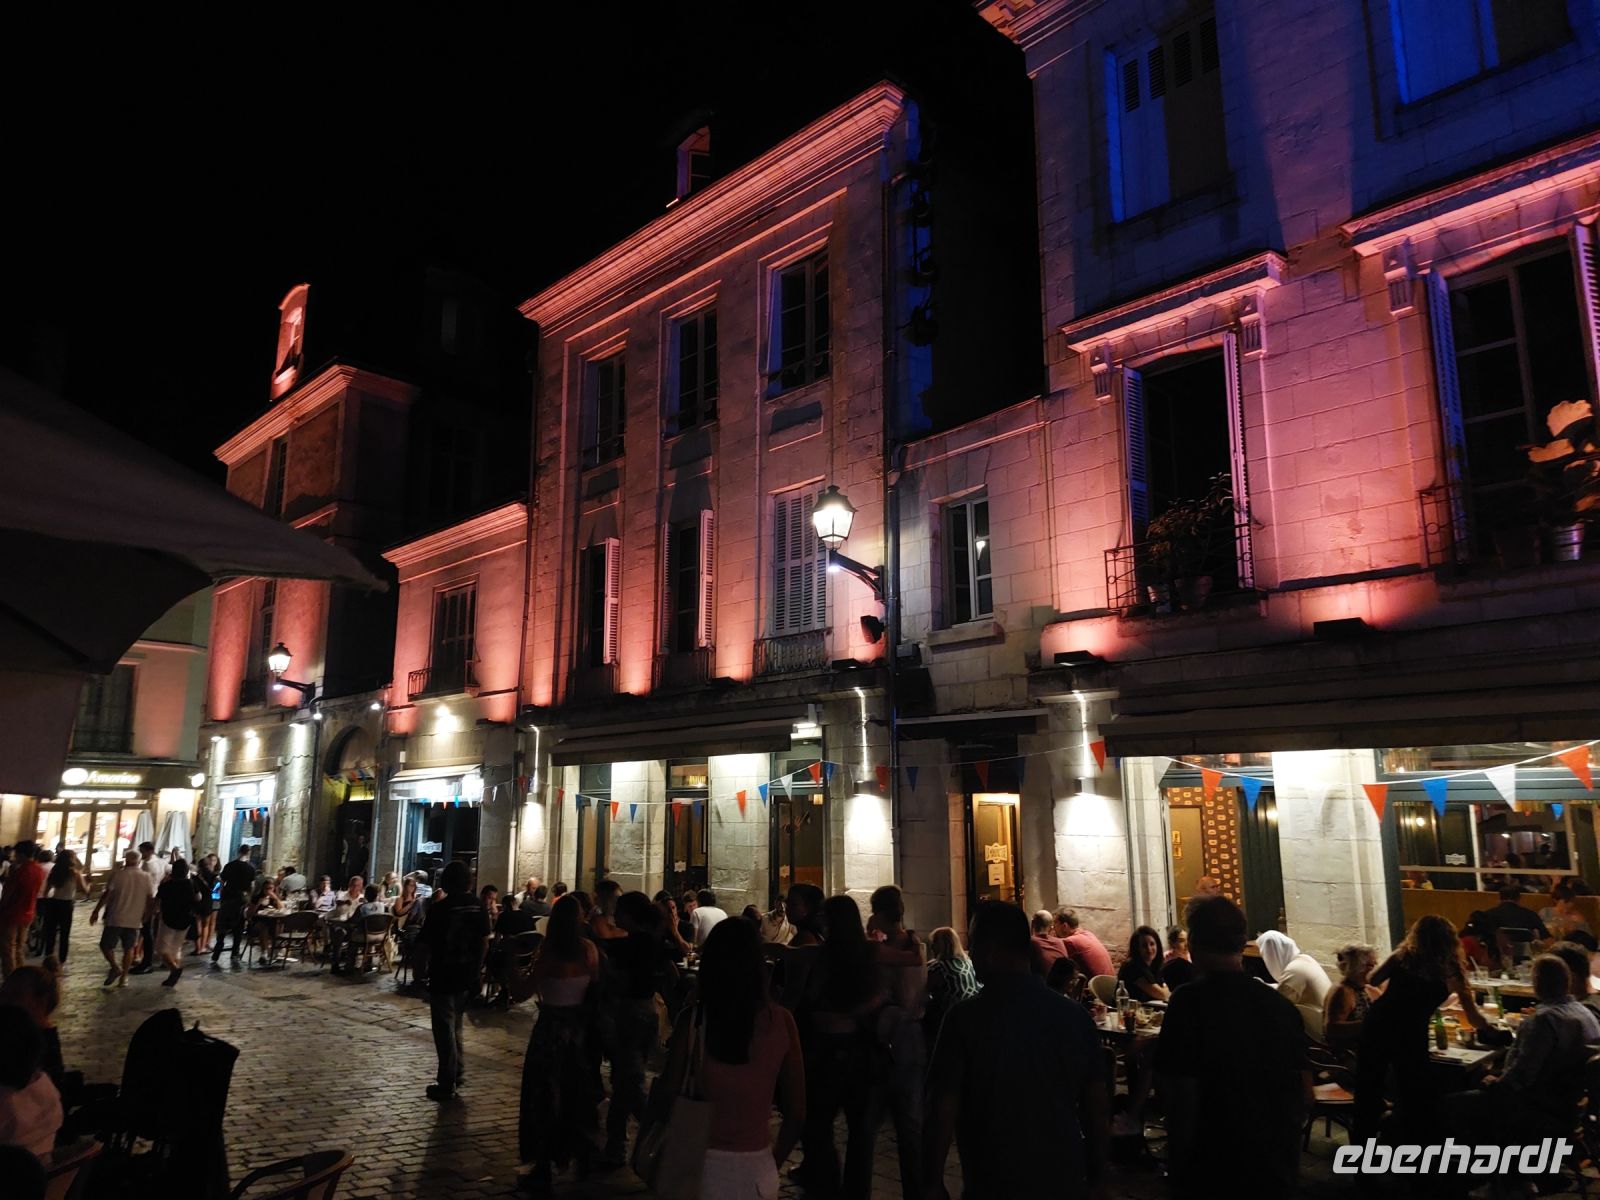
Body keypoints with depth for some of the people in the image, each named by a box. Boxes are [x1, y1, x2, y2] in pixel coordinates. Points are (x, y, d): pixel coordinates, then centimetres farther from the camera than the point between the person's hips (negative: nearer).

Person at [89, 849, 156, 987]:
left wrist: (96, 911, 1)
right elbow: (151, 899, 3)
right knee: (128, 948, 15)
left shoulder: (118, 874, -6)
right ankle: (123, 977, 15)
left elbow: (106, 894, -8)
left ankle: (116, 967, -7)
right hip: (134, 920, 3)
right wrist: (146, 915, 16)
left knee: (105, 945, 11)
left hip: (116, 918, -3)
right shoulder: (147, 877, 1)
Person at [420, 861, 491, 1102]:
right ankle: (458, 1072, 26)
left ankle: (447, 1083, 8)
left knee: (444, 1028, 4)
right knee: (455, 1024, 22)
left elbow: (428, 942, -11)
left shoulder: (439, 908, -16)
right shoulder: (478, 906, -2)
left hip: (443, 976, -5)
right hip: (468, 975, 5)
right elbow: (484, 942, 2)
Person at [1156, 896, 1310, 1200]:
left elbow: (1182, 1096, -19)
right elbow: (1304, 1092, 8)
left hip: (1211, 1171, -5)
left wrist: (1178, 1164, -5)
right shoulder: (1280, 1003, -1)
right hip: (1276, 1167, 5)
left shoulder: (1190, 1001, -17)